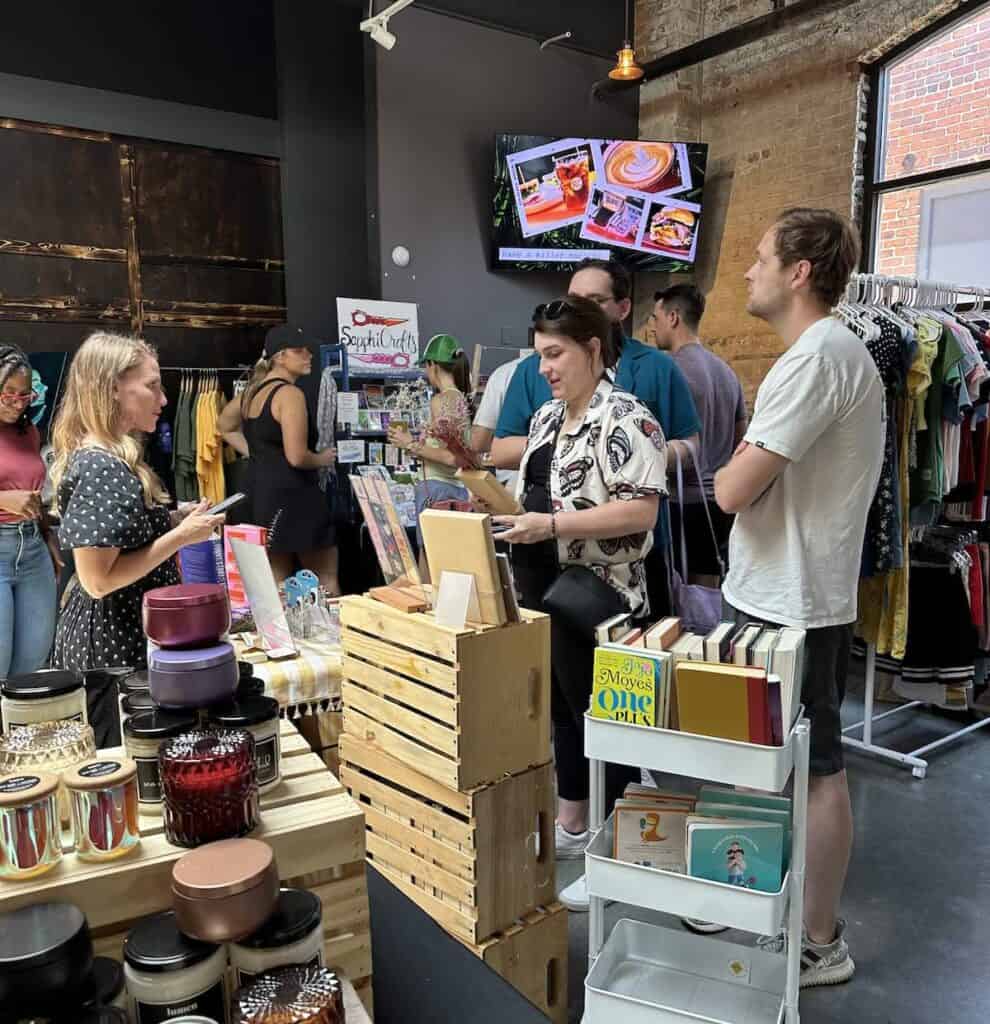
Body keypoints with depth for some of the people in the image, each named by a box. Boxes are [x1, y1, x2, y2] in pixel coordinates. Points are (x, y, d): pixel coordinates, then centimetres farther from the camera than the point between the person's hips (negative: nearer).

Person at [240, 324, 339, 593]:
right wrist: (324, 459, -3)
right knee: (327, 581, 0)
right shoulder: (290, 393, -15)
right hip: (292, 495, -9)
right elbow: (297, 457, -22)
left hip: (260, 492, 9)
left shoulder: (251, 392, 12)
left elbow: (225, 426, 28)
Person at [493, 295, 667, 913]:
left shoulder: (625, 418, -15)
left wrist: (551, 525, -27)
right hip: (543, 593, 8)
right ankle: (571, 828, 37)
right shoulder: (546, 418, 12)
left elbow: (641, 511, -24)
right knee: (563, 708, 19)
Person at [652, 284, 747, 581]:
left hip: (684, 501, -8)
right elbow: (740, 438, 19)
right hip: (718, 498, 8)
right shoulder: (726, 371, 12)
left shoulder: (673, 370, -13)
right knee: (708, 592, 14)